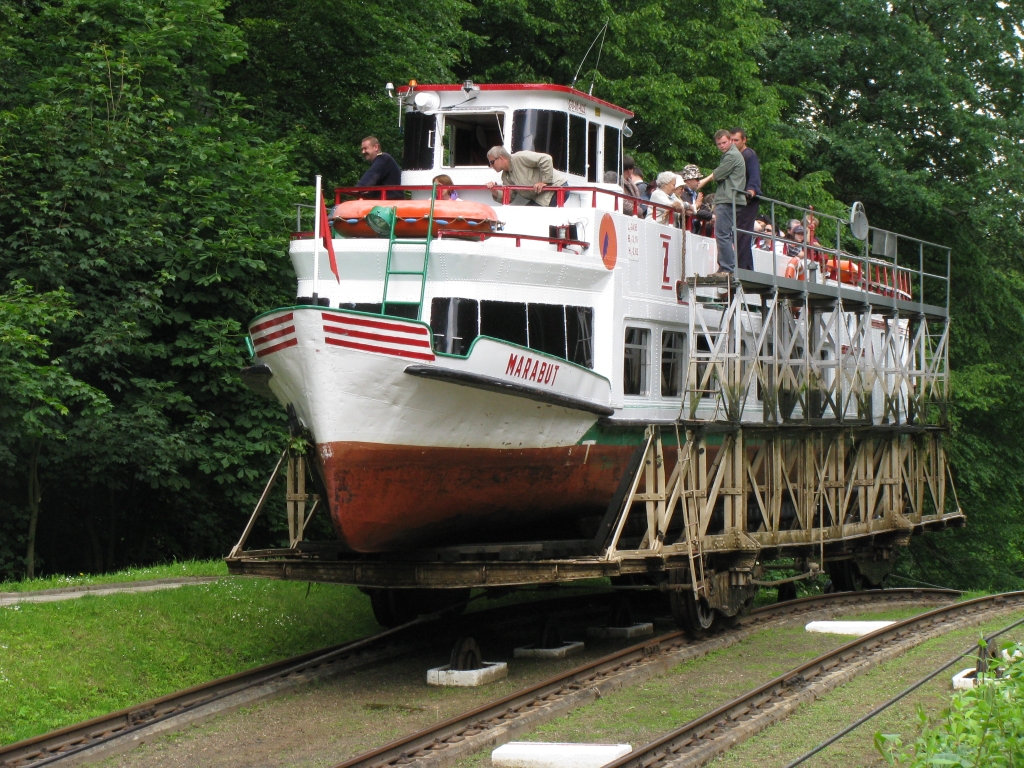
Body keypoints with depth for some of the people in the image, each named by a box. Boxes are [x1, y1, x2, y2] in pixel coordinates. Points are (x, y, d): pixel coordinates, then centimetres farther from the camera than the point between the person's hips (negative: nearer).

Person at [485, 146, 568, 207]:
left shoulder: (519, 158, -16)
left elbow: (546, 159, -23)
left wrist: (545, 181, -23)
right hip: (539, 198, 10)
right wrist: (495, 193, -12)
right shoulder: (505, 177, 13)